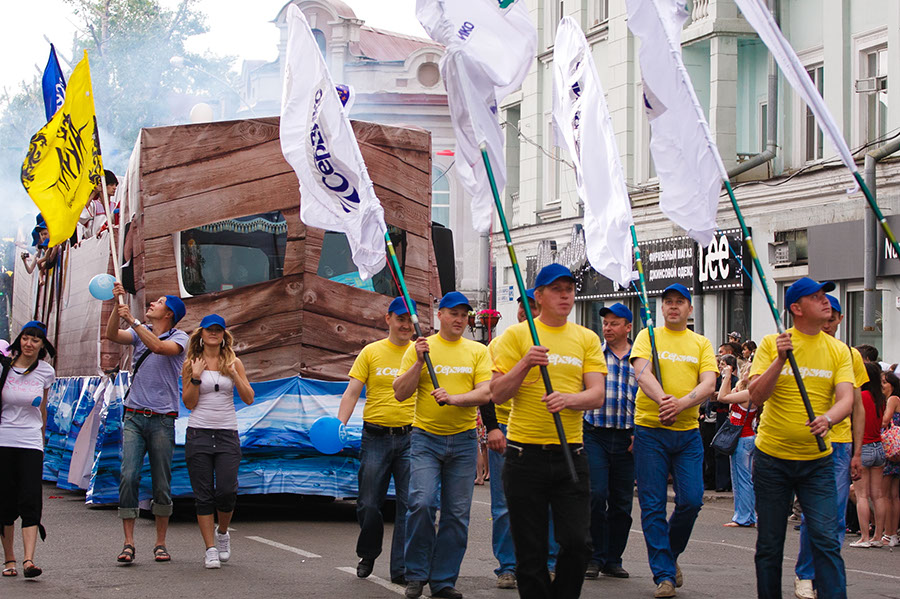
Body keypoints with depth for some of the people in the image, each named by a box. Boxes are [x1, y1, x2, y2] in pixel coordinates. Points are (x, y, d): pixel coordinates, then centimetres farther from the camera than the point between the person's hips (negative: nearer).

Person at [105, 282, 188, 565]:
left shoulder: (179, 338, 1)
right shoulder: (140, 332, 13)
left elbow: (160, 347, -20)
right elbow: (112, 335, -3)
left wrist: (133, 320, -21)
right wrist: (118, 305, -12)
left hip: (162, 420, -3)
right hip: (134, 416, 3)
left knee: (162, 484, 1)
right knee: (129, 477, -10)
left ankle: (161, 544, 11)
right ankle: (128, 543, -9)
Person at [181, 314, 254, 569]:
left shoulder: (233, 363, 6)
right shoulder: (191, 364, 5)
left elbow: (248, 399, 2)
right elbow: (189, 403, 1)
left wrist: (234, 374, -10)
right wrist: (196, 377, -11)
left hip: (227, 434, 0)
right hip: (199, 433, 0)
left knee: (227, 492, -8)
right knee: (203, 495, -2)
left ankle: (223, 533, 20)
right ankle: (211, 549, 4)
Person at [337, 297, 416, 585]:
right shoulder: (371, 352, 5)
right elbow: (352, 392, 2)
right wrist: (340, 424, -10)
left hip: (410, 437, 0)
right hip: (375, 437, 0)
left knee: (409, 505, -4)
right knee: (369, 504, 3)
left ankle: (401, 569, 2)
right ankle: (367, 555, 28)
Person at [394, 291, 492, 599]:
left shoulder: (477, 351, 8)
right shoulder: (420, 348, 4)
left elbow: (485, 393, -3)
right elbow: (400, 394, -1)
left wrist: (454, 398, -19)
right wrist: (419, 362, -13)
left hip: (463, 441, 2)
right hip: (426, 438, -2)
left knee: (457, 513, 1)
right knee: (422, 502, -16)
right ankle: (416, 574, -1)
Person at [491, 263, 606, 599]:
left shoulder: (587, 339, 10)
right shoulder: (516, 336, 2)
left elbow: (597, 395, 1)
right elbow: (497, 395, -2)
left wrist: (569, 399, -20)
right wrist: (525, 364, -18)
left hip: (571, 455, 2)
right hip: (525, 455, -2)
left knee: (578, 543, -5)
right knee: (531, 549, 1)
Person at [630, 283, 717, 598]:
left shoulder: (701, 344, 11)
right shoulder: (648, 336, 5)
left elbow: (708, 383, -3)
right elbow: (642, 372, -11)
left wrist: (681, 403, -23)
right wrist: (662, 399, -31)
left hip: (687, 433, 2)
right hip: (650, 431, -2)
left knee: (691, 500, -4)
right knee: (653, 505, -3)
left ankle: (671, 552, 22)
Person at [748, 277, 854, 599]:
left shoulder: (838, 350, 4)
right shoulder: (772, 344, -1)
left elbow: (846, 398, -7)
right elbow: (756, 396, -9)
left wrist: (827, 418, -29)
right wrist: (780, 359, -22)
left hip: (817, 461, 1)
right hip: (772, 459, -1)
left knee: (826, 540, -10)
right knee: (769, 544, 6)